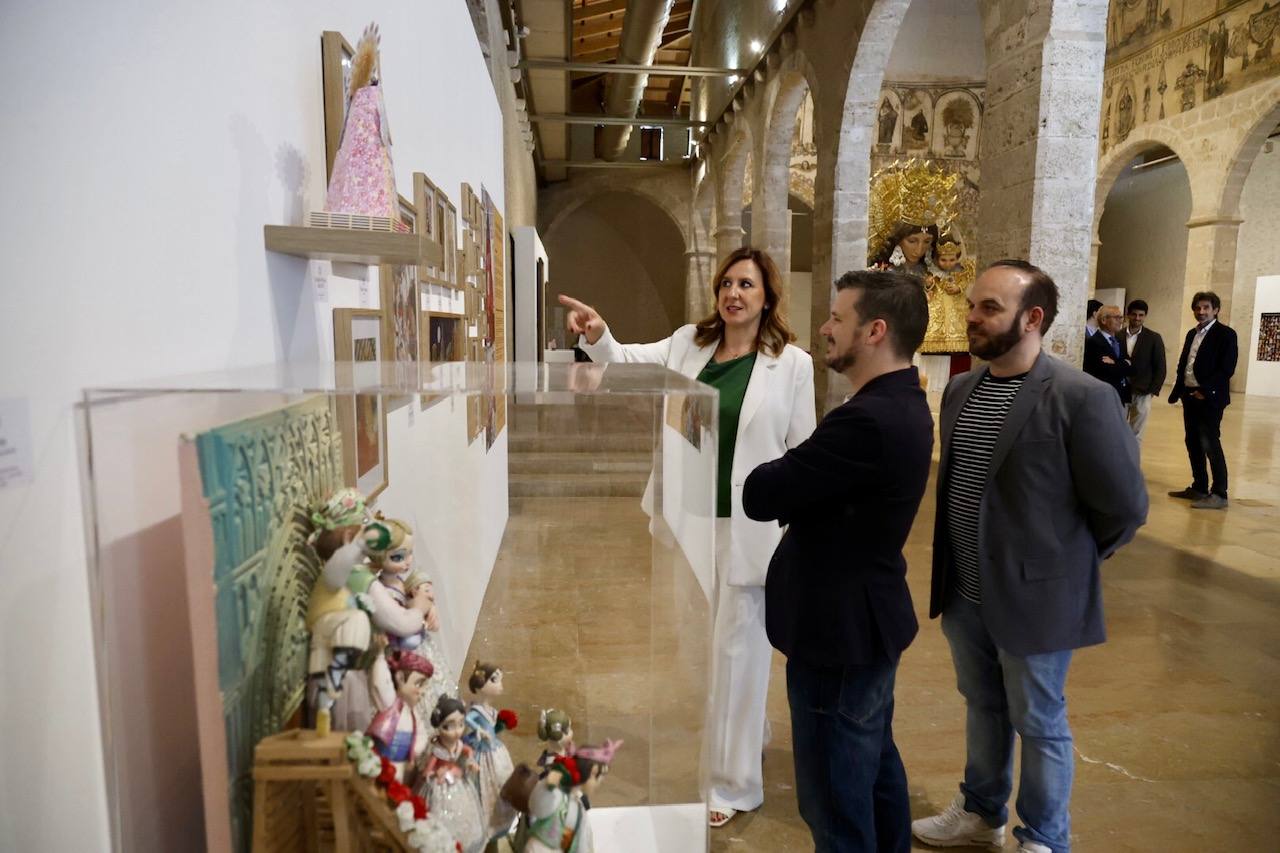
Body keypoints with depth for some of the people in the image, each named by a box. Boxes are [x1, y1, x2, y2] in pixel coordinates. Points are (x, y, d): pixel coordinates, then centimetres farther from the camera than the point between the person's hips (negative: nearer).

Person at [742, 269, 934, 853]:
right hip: (868, 617, 10)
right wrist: (787, 477, -9)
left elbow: (761, 496, -24)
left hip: (841, 626, -10)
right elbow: (809, 484, 7)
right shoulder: (901, 405, 6)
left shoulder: (868, 420, -28)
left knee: (835, 791, 6)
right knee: (874, 762, 25)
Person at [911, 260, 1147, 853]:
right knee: (982, 708, 23)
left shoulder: (1082, 398, -19)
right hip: (964, 593, 6)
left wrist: (1069, 561, 0)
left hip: (1034, 595, -6)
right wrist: (953, 568, 14)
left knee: (1039, 725, 13)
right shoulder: (960, 390, 3)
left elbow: (1124, 506, -12)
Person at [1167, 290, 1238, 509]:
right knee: (1193, 444, 11)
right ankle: (1199, 487, 21)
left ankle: (1219, 494, 0)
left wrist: (1206, 391, -20)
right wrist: (1177, 391, 6)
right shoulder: (1192, 334, 15)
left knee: (1210, 445, -7)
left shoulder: (1226, 334, -7)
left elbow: (1227, 368, -14)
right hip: (1190, 396, 8)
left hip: (1210, 398, -7)